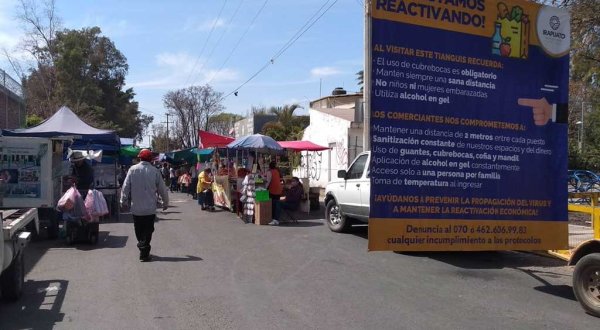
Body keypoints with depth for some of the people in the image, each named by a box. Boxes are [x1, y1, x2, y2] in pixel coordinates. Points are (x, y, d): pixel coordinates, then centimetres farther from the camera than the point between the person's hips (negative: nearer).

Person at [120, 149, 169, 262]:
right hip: (150, 208, -1)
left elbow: (126, 186, -2)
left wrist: (123, 200, 9)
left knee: (138, 230, 16)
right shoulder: (155, 171, -5)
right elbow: (162, 189, 1)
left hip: (136, 207, 1)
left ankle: (142, 247, 21)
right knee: (148, 230, 4)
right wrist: (165, 202, 13)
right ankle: (144, 253, 1)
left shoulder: (133, 169, -4)